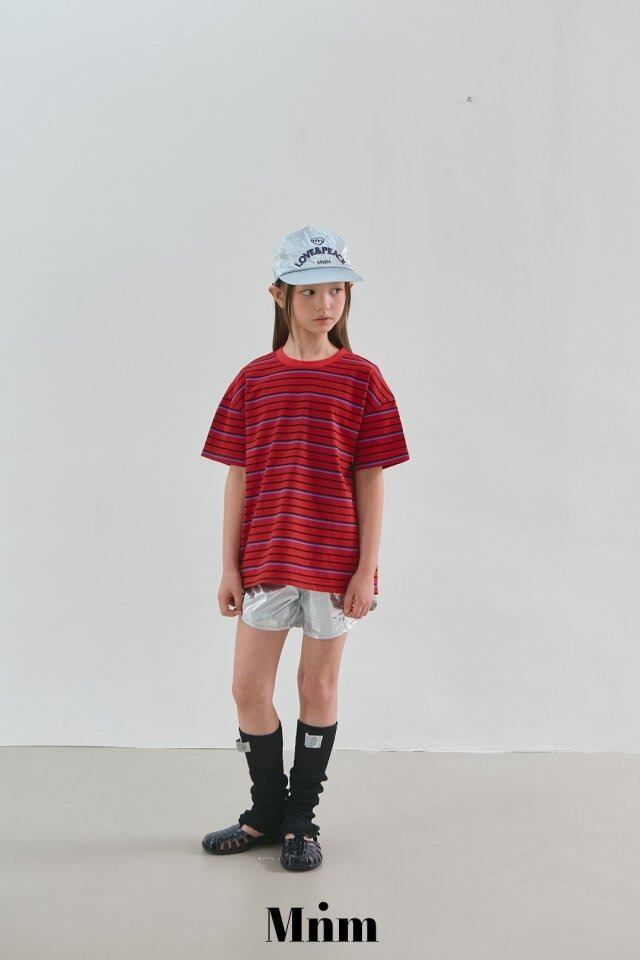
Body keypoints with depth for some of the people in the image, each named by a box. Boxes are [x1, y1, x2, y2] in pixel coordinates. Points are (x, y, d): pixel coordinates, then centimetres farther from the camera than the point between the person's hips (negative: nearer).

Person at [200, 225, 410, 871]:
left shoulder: (362, 379, -2)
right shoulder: (253, 380, 3)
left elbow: (369, 480, -3)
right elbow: (239, 479, 3)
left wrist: (366, 569, -7)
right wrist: (229, 566, 2)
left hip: (334, 562, -2)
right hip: (265, 559, 2)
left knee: (318, 686, 10)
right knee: (248, 689, 7)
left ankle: (303, 817, 28)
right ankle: (267, 812, 29)